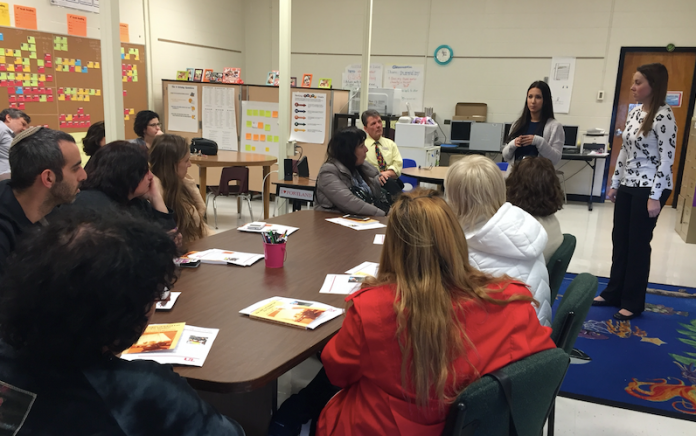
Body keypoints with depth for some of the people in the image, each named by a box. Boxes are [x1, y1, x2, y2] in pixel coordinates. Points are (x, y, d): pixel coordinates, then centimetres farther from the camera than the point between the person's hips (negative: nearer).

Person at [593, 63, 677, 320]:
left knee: (638, 244, 1)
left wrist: (655, 196, -19)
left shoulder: (663, 116, -15)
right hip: (627, 187, 8)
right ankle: (614, 293, 25)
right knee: (620, 240, 12)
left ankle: (633, 303, 15)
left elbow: (667, 158, -17)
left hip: (649, 188, -8)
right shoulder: (634, 113, 9)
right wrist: (615, 184, 14)